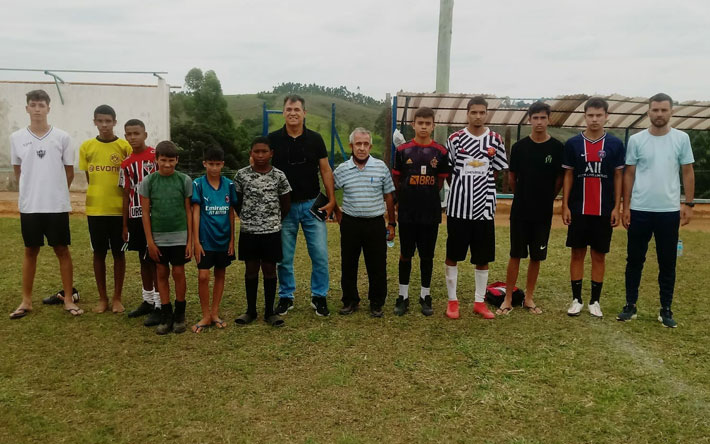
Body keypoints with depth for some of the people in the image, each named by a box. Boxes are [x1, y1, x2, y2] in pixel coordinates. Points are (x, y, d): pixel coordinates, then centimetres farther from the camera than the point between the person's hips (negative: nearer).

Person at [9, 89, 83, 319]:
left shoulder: (62, 137, -1)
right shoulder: (16, 137, 2)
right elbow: (17, 171, 12)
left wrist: (55, 191, 7)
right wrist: (32, 189, 9)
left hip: (58, 205, -1)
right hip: (29, 205, 1)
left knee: (62, 250, 4)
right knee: (30, 251, 10)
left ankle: (68, 298, 13)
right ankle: (26, 301, 20)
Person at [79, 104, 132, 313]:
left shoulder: (125, 146, -2)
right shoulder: (86, 147, 4)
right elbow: (89, 177, 9)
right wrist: (99, 193, 0)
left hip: (119, 208, -2)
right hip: (95, 208, 2)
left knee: (118, 253, 6)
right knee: (99, 253, 9)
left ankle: (117, 298, 17)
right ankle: (102, 298, 21)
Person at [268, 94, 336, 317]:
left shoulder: (315, 139, 1)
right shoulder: (273, 139, 0)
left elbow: (325, 170, 4)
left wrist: (331, 199, -3)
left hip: (312, 205, 0)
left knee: (320, 254, 0)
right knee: (284, 257, 7)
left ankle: (319, 296, 16)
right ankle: (286, 297, 23)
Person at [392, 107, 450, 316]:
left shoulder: (440, 152, 1)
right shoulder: (403, 150, 1)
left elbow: (440, 182, 8)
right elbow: (397, 181, 8)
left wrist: (427, 196, 6)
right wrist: (407, 199, 9)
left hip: (431, 213, 0)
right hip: (407, 213, 0)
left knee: (427, 256, 9)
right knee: (405, 254, 8)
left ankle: (426, 297, 22)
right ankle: (403, 297, 19)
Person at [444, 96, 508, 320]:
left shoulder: (495, 140, 4)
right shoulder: (455, 139, -1)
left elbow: (498, 171, 12)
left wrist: (480, 183, 5)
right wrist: (464, 184, 2)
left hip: (484, 207, 2)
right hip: (458, 206, -2)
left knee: (483, 257, 8)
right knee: (452, 255, 5)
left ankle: (479, 302, 22)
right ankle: (452, 301, 17)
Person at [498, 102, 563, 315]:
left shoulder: (557, 147, -3)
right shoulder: (519, 147, -2)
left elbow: (560, 179, 5)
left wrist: (546, 199, 8)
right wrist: (523, 197, 11)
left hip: (544, 212, 1)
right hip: (520, 211, 0)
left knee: (536, 256, 9)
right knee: (515, 255, 3)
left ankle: (529, 297, 21)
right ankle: (508, 299, 11)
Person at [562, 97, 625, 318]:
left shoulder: (615, 144, 1)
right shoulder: (572, 143, 1)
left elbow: (618, 177, 4)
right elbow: (568, 176, 3)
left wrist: (617, 207, -3)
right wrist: (565, 206, -2)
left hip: (604, 210, 0)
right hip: (578, 209, 0)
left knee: (599, 255, 7)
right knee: (577, 253, 6)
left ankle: (595, 301, 17)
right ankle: (577, 299, 16)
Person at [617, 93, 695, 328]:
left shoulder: (681, 139, 2)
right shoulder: (636, 140, 1)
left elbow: (688, 172, 5)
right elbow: (629, 174, 3)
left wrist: (689, 204, -2)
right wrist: (625, 207, 0)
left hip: (669, 211, 0)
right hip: (640, 210, 0)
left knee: (667, 263, 8)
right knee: (635, 260, 7)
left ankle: (666, 310, 19)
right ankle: (630, 305, 18)